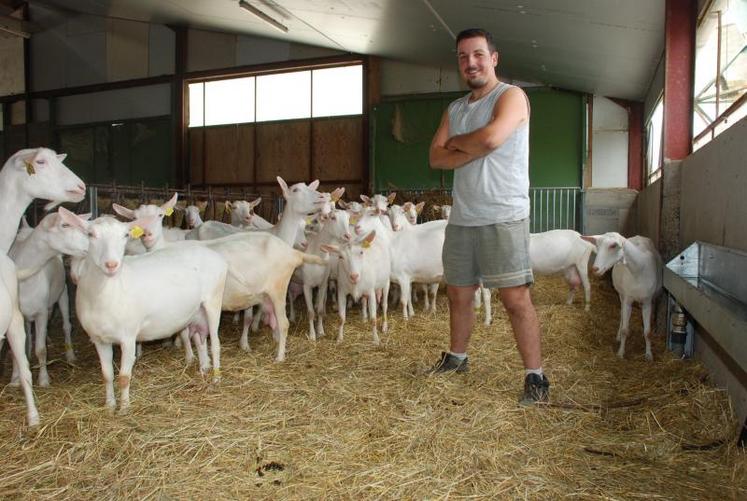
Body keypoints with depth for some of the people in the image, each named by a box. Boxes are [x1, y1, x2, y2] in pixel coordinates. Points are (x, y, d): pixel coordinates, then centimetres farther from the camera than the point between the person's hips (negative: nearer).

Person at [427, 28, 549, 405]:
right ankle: (456, 357, 34)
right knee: (458, 294, 16)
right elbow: (436, 158, 5)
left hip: (503, 217, -6)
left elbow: (491, 137, -22)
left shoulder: (511, 96, -3)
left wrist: (455, 142, -3)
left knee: (515, 299, -7)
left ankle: (535, 376, 5)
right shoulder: (454, 109, 17)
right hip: (461, 218, 7)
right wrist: (475, 150, -11)